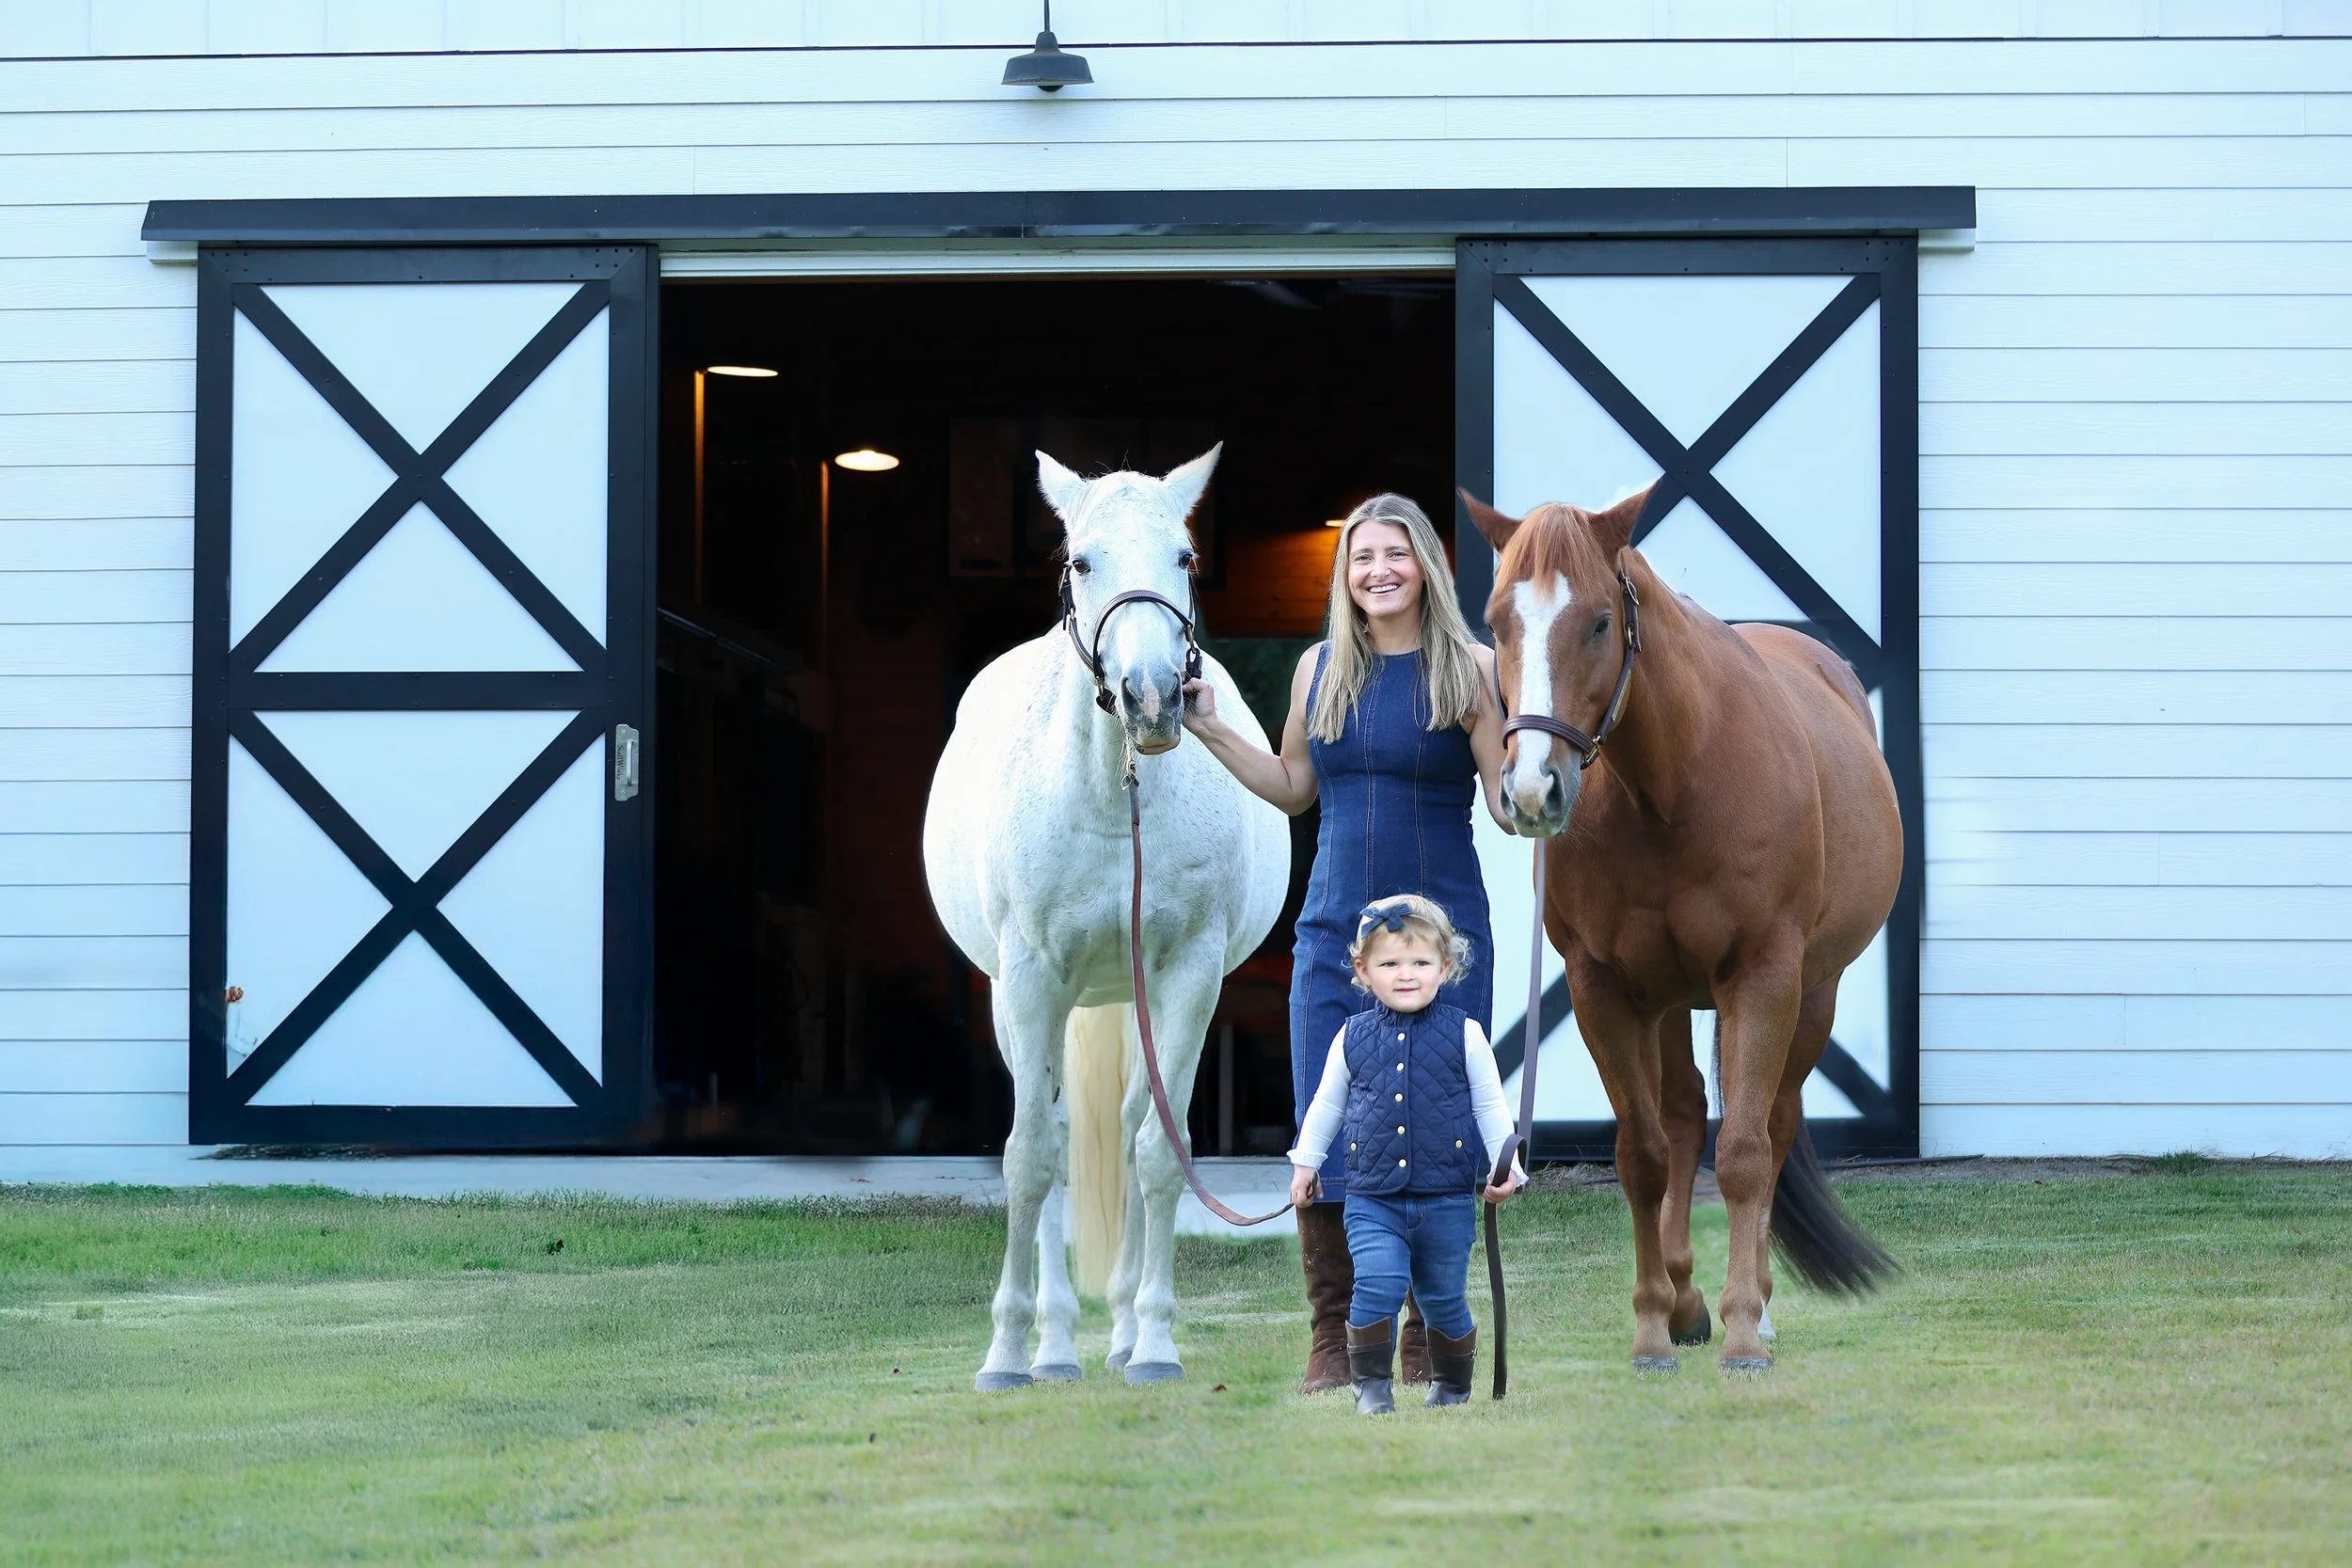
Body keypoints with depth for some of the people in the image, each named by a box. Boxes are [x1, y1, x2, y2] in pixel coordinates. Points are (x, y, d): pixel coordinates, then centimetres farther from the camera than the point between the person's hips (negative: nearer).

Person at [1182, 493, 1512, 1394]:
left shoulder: (1469, 671, -4)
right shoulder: (1320, 670, 7)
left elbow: (1509, 805, -5)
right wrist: (1210, 730, 14)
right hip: (1334, 937, 3)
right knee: (1324, 1143, 0)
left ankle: (1428, 1337, 14)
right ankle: (1334, 1336, 10)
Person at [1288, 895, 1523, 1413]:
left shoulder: (1464, 1034, -1)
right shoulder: (1352, 1037, 3)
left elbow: (1490, 1107, 5)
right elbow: (1326, 1105, 16)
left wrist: (1504, 1166, -3)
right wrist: (1305, 1161, 18)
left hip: (1446, 1200, 0)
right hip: (1372, 1201, 0)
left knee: (1443, 1298, 9)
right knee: (1378, 1284, -17)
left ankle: (1452, 1384, 29)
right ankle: (1370, 1383, -3)